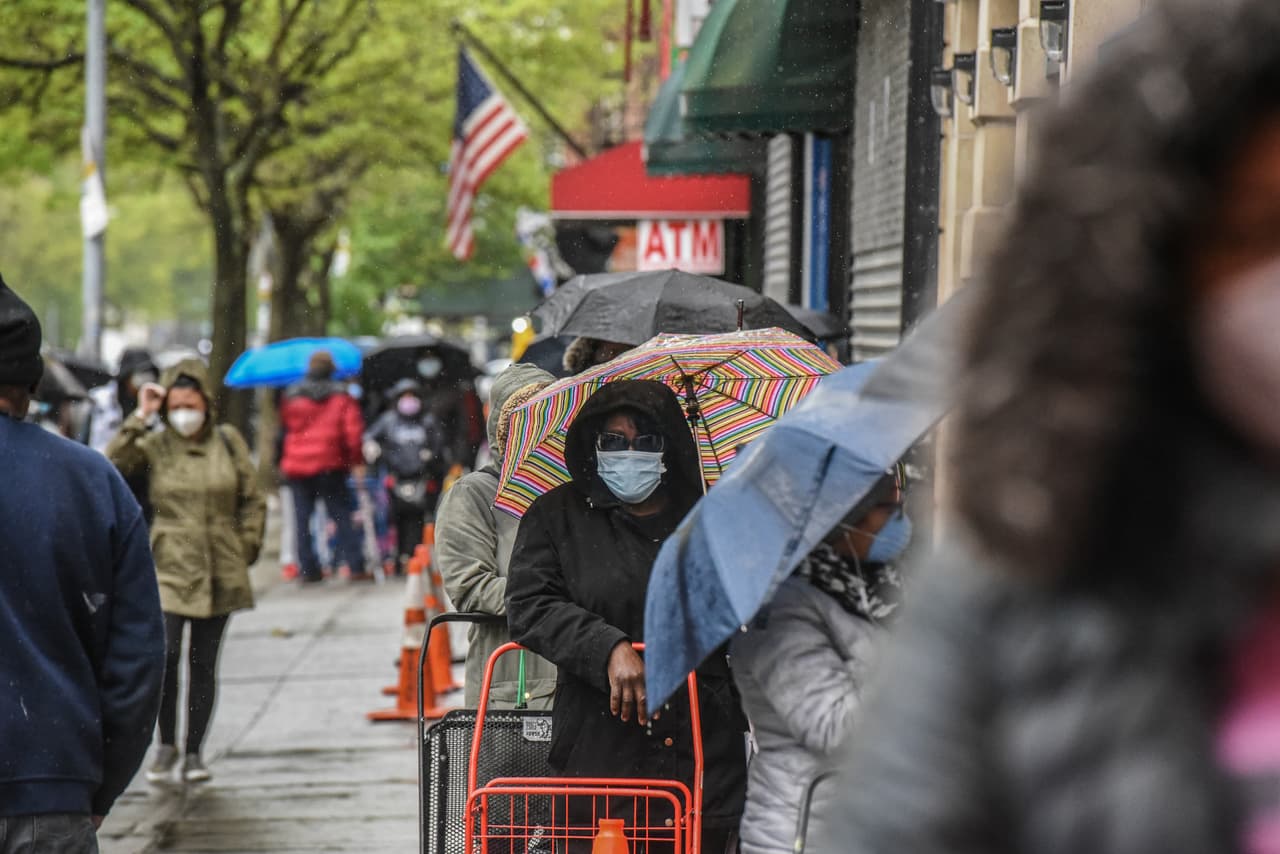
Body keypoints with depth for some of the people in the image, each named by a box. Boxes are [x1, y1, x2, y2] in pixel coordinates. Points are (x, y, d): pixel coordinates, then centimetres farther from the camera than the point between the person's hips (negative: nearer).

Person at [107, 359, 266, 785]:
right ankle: (166, 744, 5)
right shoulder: (154, 446, 1)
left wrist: (246, 548, 4)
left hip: (220, 572, 2)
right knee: (165, 655, -14)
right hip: (169, 567, -2)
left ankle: (194, 751, 17)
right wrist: (139, 418, -15)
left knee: (204, 662, 6)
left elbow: (253, 500, 11)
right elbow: (112, 464, -17)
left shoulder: (228, 441, 5)